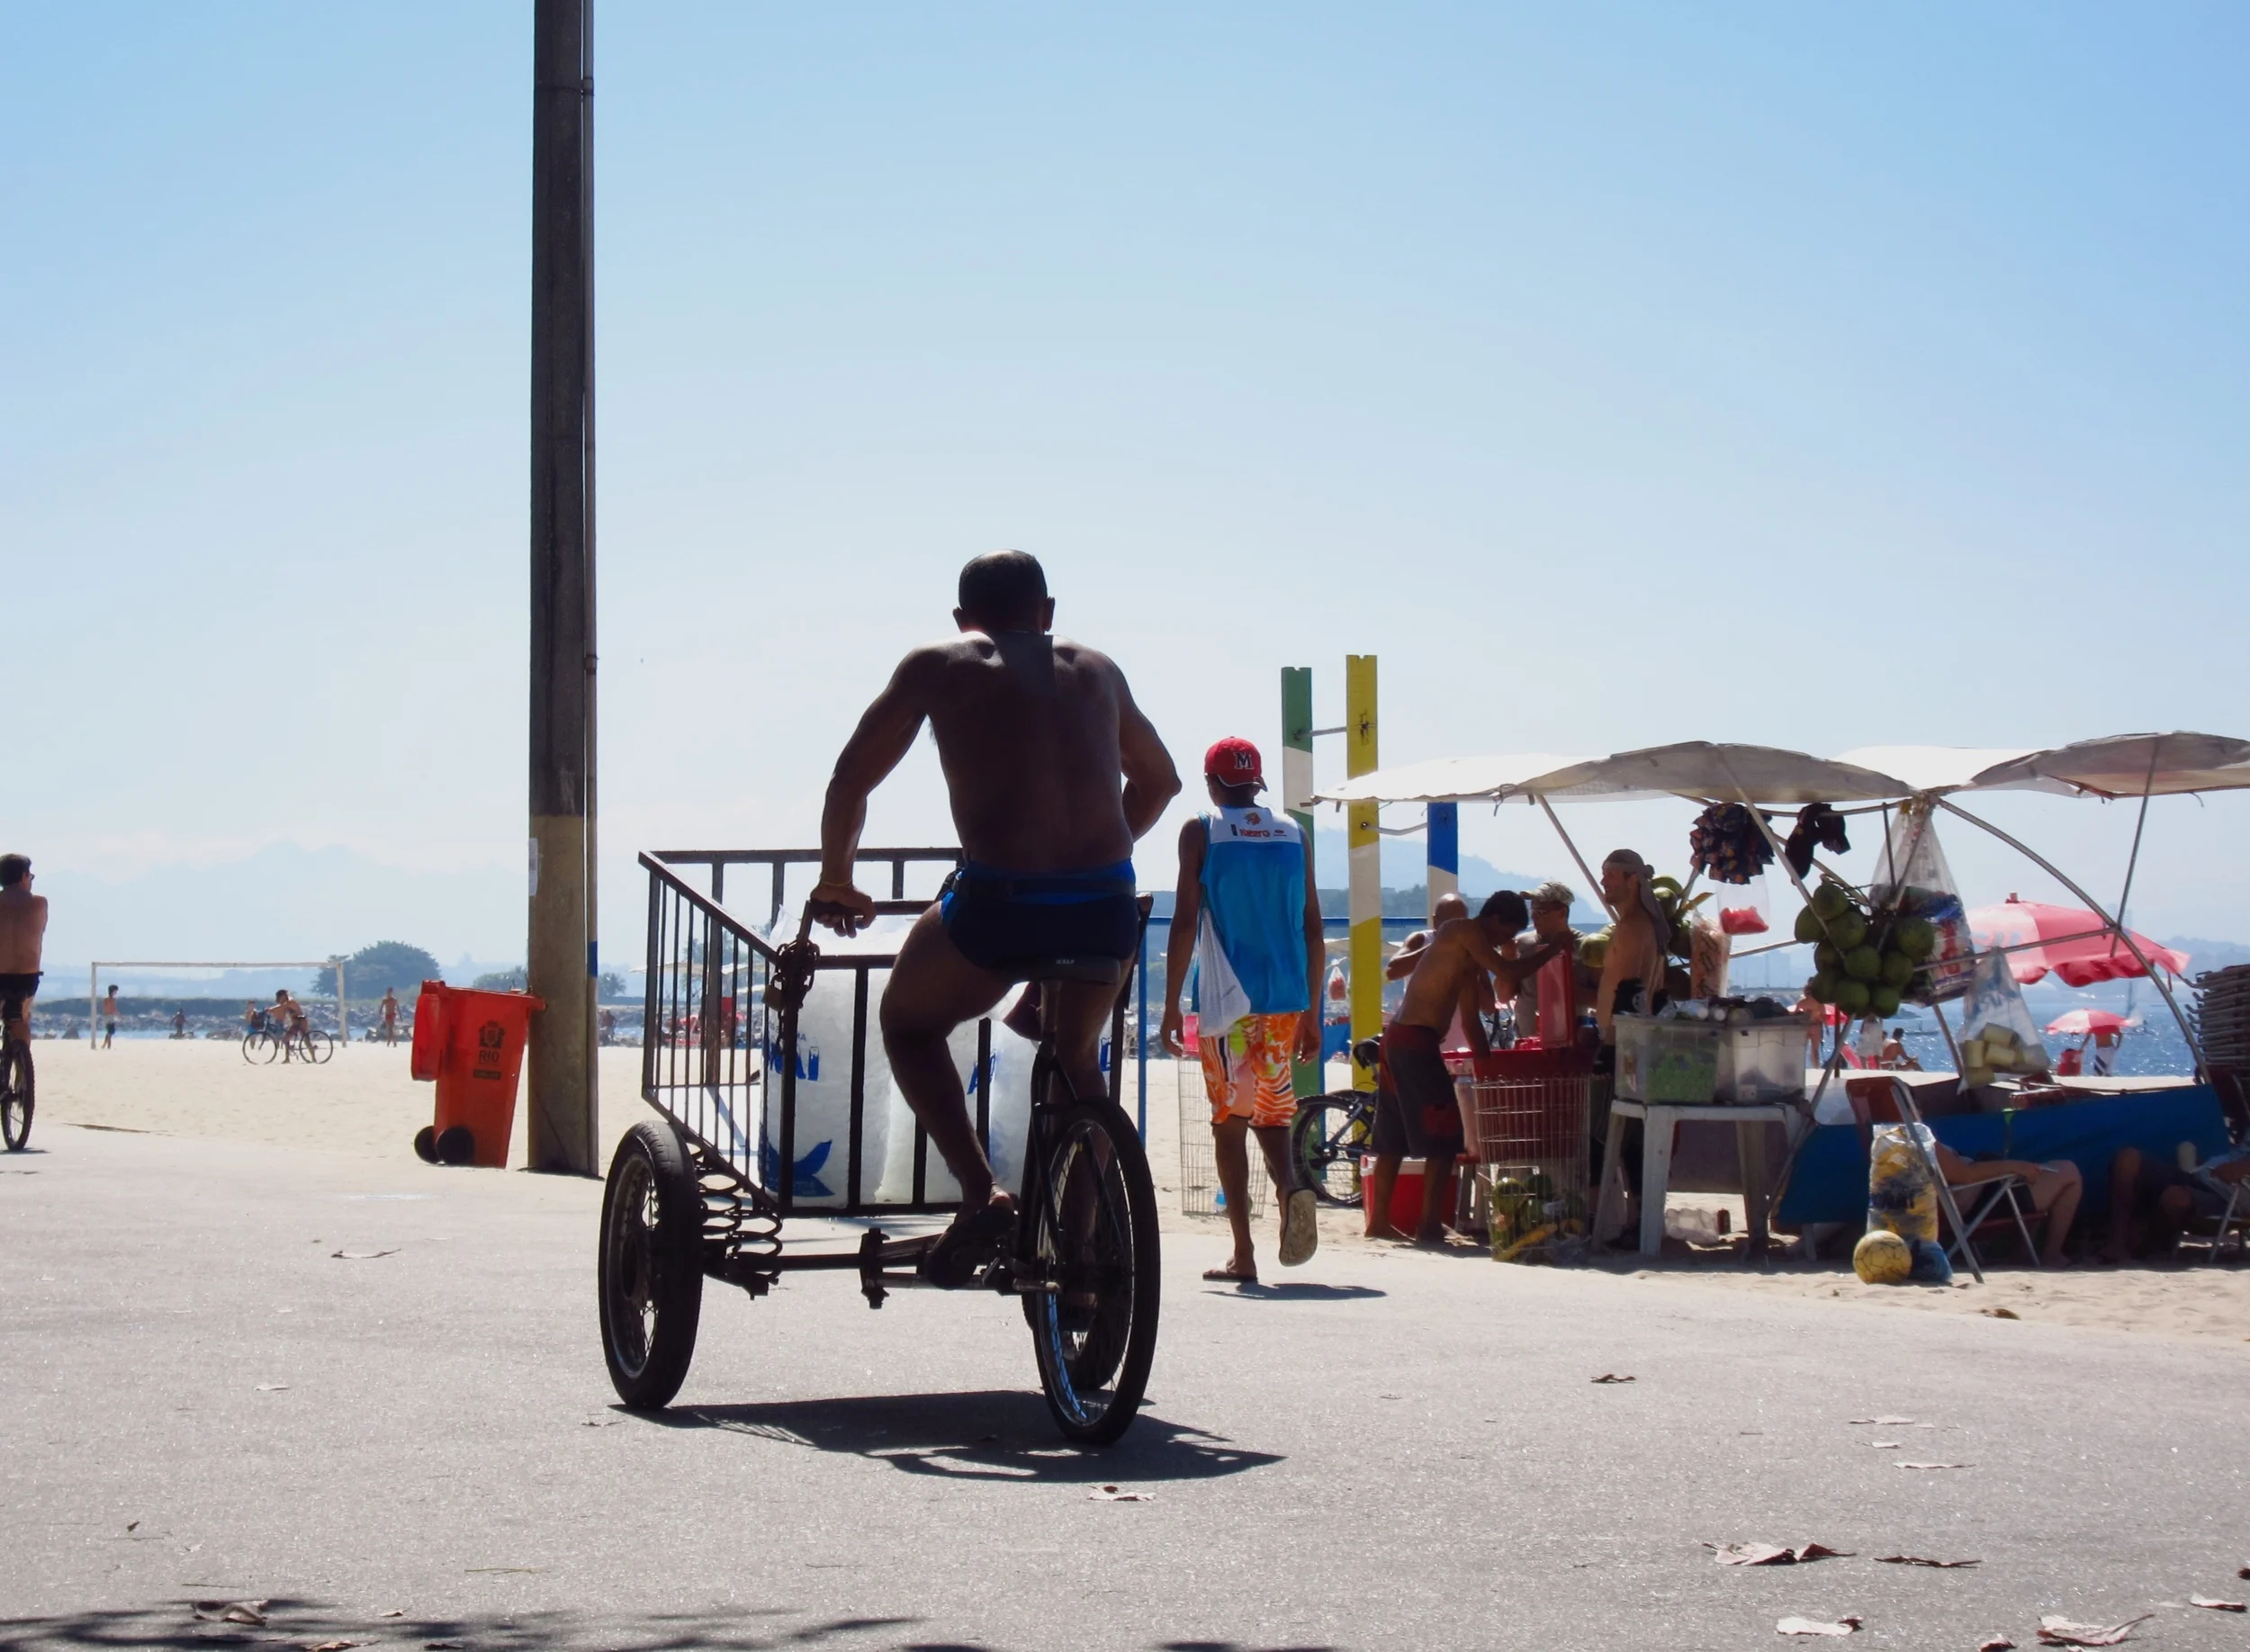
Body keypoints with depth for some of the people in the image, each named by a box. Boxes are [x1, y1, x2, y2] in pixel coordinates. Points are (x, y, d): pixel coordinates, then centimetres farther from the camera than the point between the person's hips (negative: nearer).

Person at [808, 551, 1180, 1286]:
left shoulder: (938, 665, 11)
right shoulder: (1095, 669, 20)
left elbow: (852, 778, 13)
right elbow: (1158, 780, 33)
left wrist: (834, 880, 27)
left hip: (999, 903, -4)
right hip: (1107, 909, 4)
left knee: (908, 1022, 25)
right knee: (1075, 1056, 33)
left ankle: (981, 1193, 6)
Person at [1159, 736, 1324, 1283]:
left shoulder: (1201, 833, 1)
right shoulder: (1294, 835, 11)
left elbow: (1185, 923, -5)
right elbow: (1313, 930, 11)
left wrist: (1171, 1006, -2)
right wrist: (1312, 1012, 16)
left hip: (1227, 1000, -3)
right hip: (1286, 1000, 3)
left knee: (1229, 1120, 4)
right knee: (1272, 1112, 14)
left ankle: (1243, 1255, 0)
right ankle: (1291, 1186, -18)